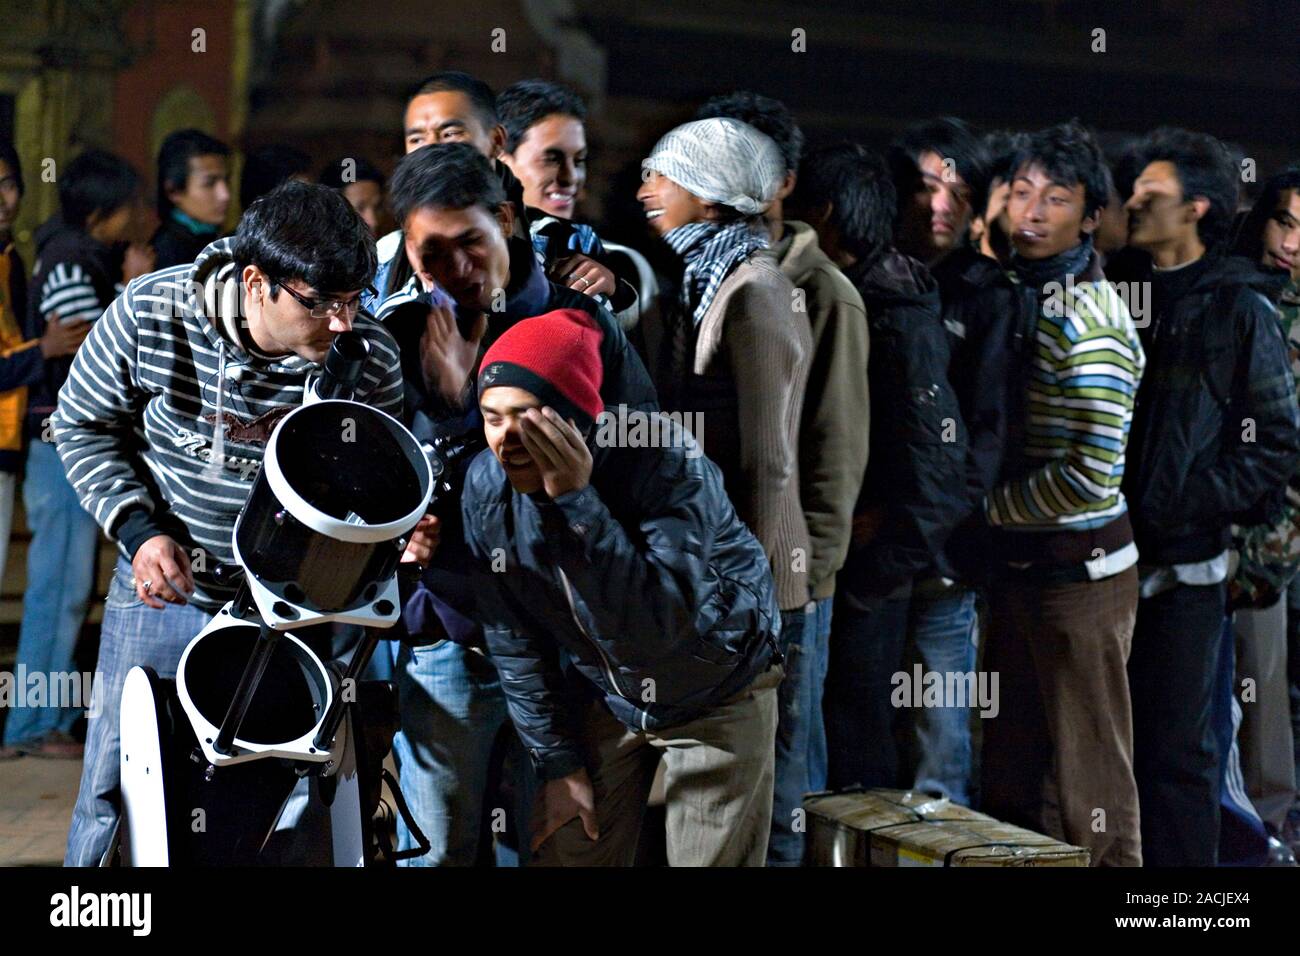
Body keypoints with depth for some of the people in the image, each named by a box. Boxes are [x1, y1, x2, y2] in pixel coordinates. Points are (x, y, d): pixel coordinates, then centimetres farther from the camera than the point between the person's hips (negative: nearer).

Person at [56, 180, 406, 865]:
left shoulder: (371, 356, -17)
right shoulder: (150, 314, -20)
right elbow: (83, 425, -5)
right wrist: (139, 528, -17)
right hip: (165, 583, 0)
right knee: (117, 786, 10)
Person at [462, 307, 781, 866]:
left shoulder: (664, 459, -31)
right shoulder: (486, 486, -16)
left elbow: (665, 624, -41)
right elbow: (515, 641, -4)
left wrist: (575, 504, -45)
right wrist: (558, 763, -1)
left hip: (717, 698, -4)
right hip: (603, 695, 4)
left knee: (712, 858, 0)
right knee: (566, 856, 5)